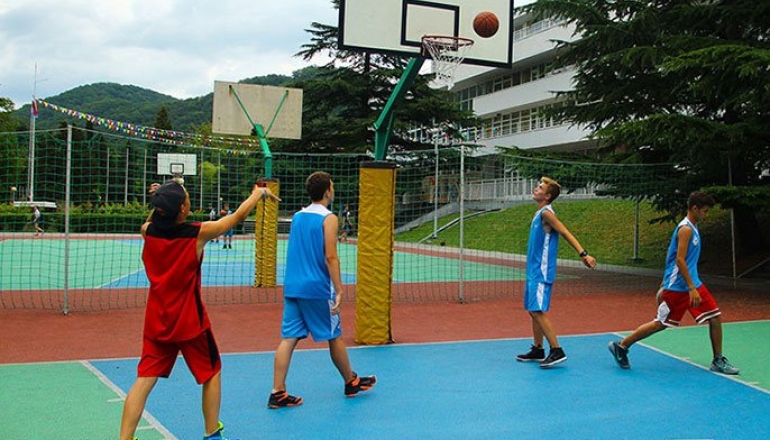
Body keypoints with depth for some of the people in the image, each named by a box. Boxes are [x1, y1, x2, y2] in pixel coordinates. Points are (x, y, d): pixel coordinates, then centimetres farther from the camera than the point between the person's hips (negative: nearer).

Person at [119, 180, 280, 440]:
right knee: (212, 374, 16)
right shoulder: (198, 234, -17)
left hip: (156, 321, 4)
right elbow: (238, 216, -4)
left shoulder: (148, 232, -6)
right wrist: (259, 193, 11)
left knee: (145, 380, 5)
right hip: (189, 322, -3)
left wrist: (158, 203, 9)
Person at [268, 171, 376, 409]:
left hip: (292, 288, 6)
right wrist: (339, 290, -14)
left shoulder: (297, 216, 12)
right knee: (334, 337, 9)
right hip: (318, 289, -6)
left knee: (288, 338, 3)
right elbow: (330, 257, -15)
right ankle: (351, 382, 27)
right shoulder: (329, 218, -9)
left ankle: (278, 392, -1)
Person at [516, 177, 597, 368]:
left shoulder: (546, 213, -13)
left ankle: (557, 351, -9)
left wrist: (583, 254, -26)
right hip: (534, 271, 10)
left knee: (538, 311, -12)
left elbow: (566, 233, -18)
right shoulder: (539, 213, 14)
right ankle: (538, 350, 21)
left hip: (542, 272, -10)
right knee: (532, 311, 13)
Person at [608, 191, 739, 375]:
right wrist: (691, 288, -25)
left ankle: (718, 361, 15)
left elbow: (671, 254, 19)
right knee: (660, 324, -3)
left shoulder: (693, 228, 14)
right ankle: (621, 346, 9)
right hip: (678, 287, -9)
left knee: (715, 317, 4)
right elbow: (679, 260, -22)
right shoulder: (685, 229, -16)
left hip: (693, 284, 9)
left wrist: (665, 283, 22)